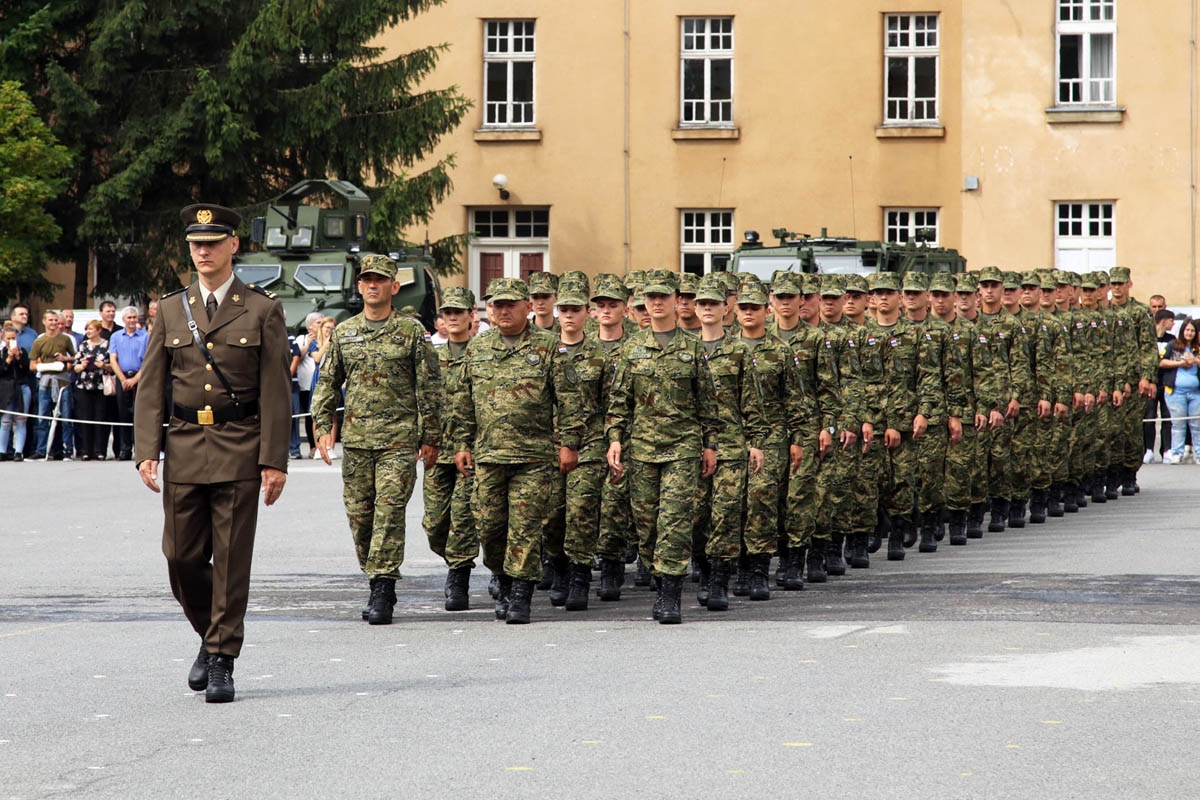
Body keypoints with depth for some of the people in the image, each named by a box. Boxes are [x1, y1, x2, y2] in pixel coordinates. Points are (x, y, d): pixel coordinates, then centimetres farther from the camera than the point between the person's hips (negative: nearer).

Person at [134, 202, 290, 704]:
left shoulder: (262, 310, 2)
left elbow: (275, 392, -1)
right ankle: (210, 636, 28)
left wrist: (274, 460, -7)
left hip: (239, 451, -3)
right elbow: (151, 387, 9)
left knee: (232, 559, -2)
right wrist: (147, 451, -3)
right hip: (184, 450, 3)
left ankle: (222, 662, 5)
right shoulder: (171, 310, 11)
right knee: (182, 558, 4)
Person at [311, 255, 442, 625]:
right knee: (358, 514, 4)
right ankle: (377, 586, 17)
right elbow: (327, 383, 16)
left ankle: (383, 591, -9)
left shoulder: (412, 331, 1)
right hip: (355, 439, 4)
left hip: (399, 440, -4)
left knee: (390, 512, -10)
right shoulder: (344, 332, 11)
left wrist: (430, 438, 0)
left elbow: (429, 387, 2)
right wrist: (323, 426, 5)